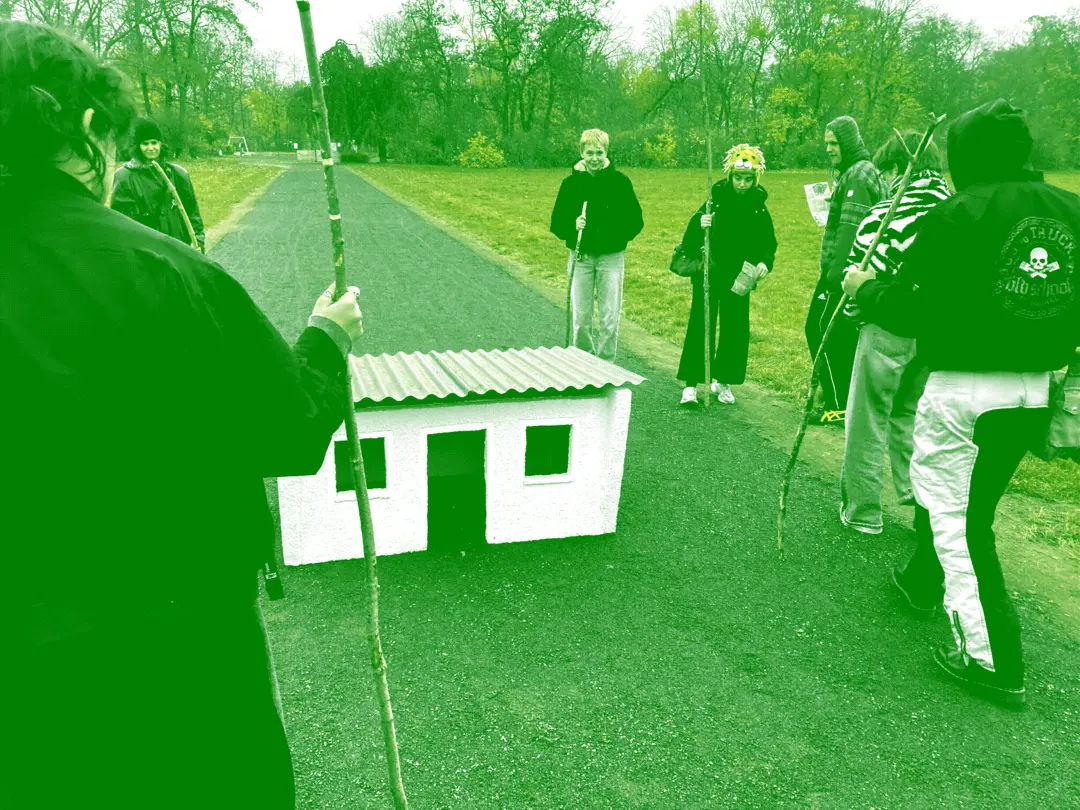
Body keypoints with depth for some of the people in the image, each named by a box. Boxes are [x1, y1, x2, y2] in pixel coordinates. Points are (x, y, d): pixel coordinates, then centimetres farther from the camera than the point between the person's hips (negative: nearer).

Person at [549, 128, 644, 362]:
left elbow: (636, 220, 2)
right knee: (581, 318, 5)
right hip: (580, 257, 1)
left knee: (609, 318, 2)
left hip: (611, 257, -1)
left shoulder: (620, 181, -1)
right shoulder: (571, 183, 1)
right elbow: (557, 222, 2)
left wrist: (619, 236, -16)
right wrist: (573, 225, -19)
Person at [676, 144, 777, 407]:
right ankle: (691, 385, -4)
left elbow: (768, 243, 8)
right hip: (709, 276, -3)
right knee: (700, 327, -7)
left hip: (738, 279, 3)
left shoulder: (758, 208, 2)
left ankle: (723, 381, 24)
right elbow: (690, 237, -12)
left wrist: (765, 261, -12)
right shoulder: (716, 200, -6)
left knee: (735, 330, 7)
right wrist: (699, 225, -33)